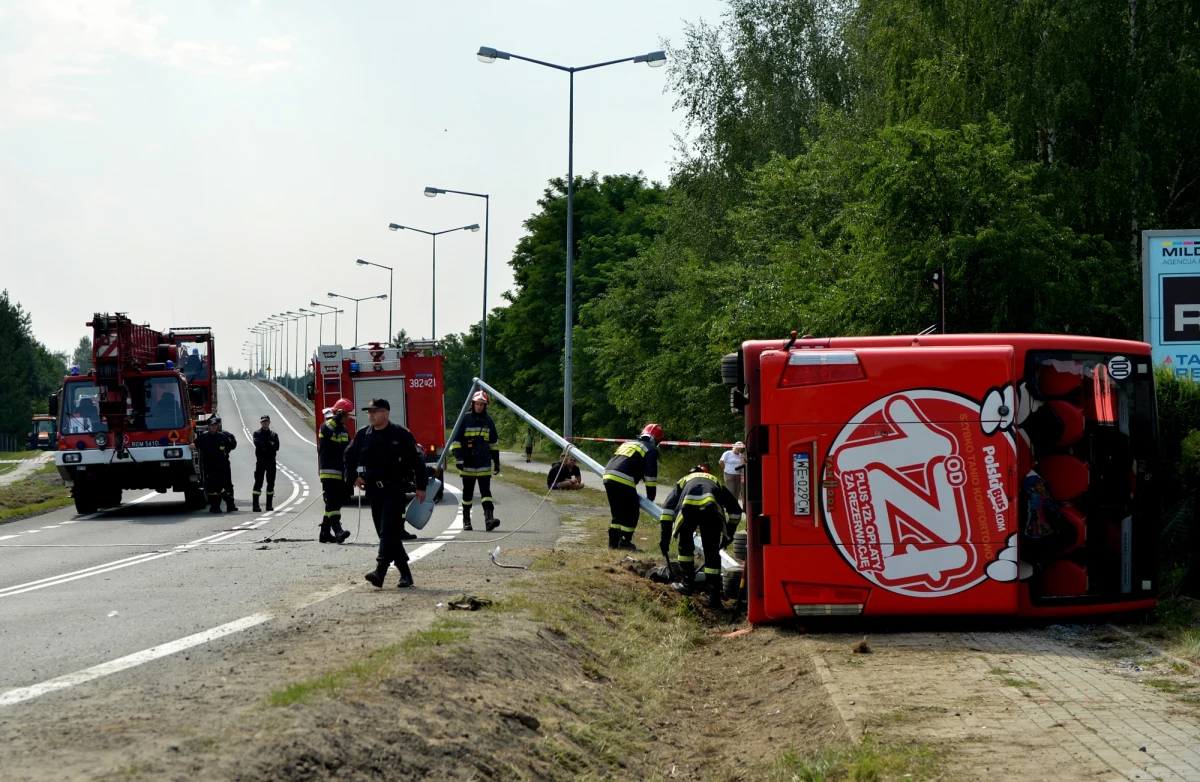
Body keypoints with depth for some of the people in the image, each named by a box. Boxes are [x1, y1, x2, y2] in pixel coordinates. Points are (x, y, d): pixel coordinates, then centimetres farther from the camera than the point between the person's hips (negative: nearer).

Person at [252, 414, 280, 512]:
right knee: (258, 482, -9)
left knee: (271, 483, 5)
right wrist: (269, 444, -10)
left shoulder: (274, 434, 13)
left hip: (271, 461, 3)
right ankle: (256, 504, -11)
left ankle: (269, 504, 12)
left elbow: (276, 447, -2)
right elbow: (257, 443, -14)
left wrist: (265, 445, -12)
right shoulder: (257, 433, 5)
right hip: (261, 461, -3)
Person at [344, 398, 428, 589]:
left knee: (389, 531, -15)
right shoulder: (362, 435, 9)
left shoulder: (400, 434, -5)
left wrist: (421, 487, -4)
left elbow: (416, 460, -2)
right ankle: (405, 573, 16)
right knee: (385, 533, 7)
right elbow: (349, 456, 24)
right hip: (374, 491, 6)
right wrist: (355, 476, 10)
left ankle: (380, 572, -26)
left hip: (395, 489, -6)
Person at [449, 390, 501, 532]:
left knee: (486, 492, -9)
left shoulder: (488, 421, 9)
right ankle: (466, 521, 20)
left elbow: (493, 442, 17)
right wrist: (458, 458, -12)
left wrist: (496, 461, 16)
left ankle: (489, 519, -19)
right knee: (468, 493, 8)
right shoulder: (465, 419, -2)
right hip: (468, 464, -2)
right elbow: (456, 440, -3)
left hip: (484, 464, 2)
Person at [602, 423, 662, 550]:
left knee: (617, 511, 19)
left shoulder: (628, 443, 30)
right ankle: (625, 542, 4)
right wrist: (650, 497, 5)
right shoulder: (651, 449, 8)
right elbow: (650, 475, 0)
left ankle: (613, 542, 21)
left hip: (608, 476, 7)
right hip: (624, 481, -7)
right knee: (631, 512, 4)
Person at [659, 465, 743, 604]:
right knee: (712, 551, 12)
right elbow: (735, 510, 41)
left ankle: (687, 583, 30)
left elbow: (668, 507, 25)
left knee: (685, 545, 26)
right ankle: (714, 593, 11)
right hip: (712, 509, 0)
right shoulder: (715, 481, 43)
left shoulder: (684, 481, 40)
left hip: (687, 508, 0)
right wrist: (729, 534, 50)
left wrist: (664, 538, 22)